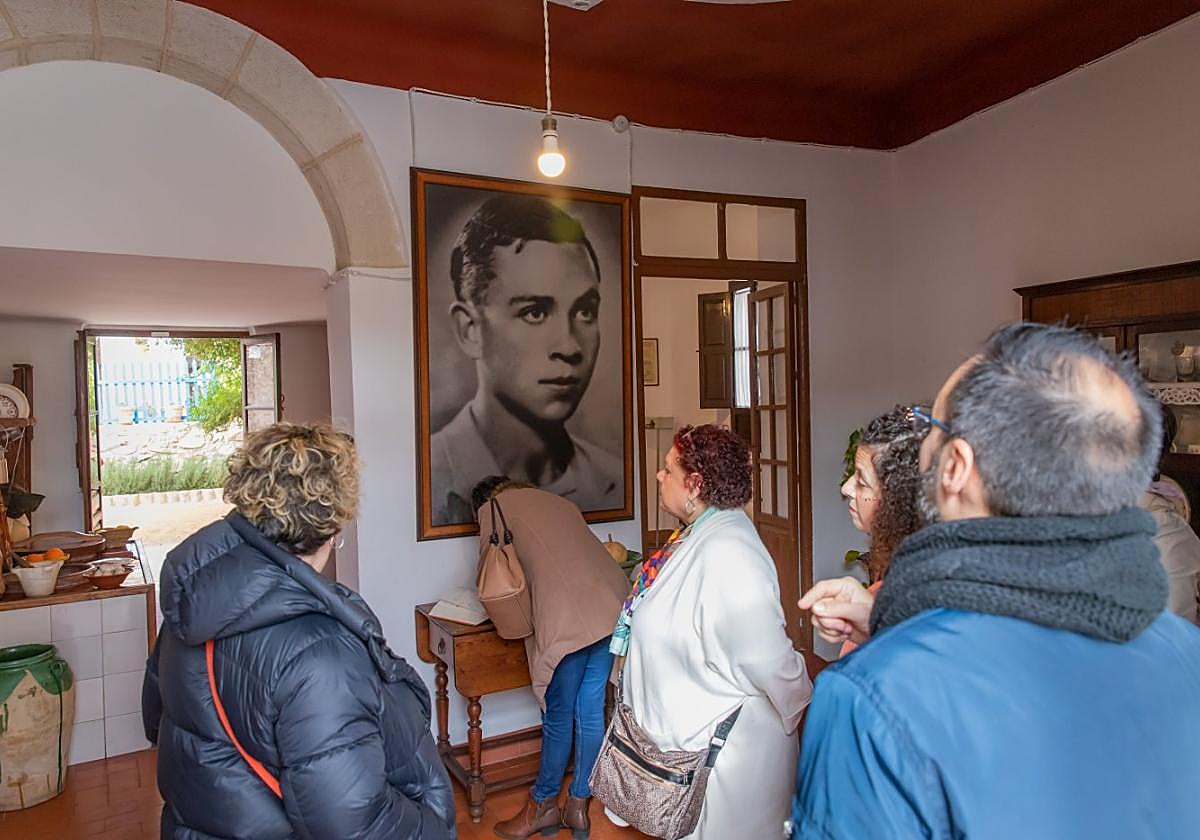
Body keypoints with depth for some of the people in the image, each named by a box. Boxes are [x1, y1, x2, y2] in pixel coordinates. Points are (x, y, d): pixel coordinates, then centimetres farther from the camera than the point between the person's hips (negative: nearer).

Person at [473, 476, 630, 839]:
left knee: (558, 717, 9)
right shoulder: (559, 501, 28)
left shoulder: (492, 508, 13)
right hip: (614, 602, 6)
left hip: (567, 617, -6)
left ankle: (543, 806, 26)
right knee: (591, 712, 14)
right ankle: (579, 806, 27)